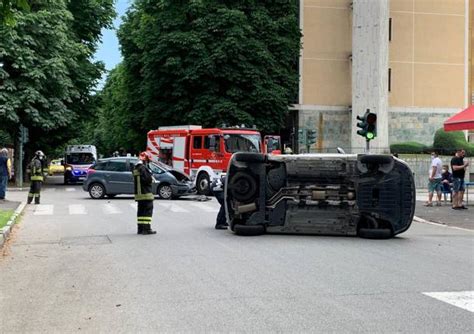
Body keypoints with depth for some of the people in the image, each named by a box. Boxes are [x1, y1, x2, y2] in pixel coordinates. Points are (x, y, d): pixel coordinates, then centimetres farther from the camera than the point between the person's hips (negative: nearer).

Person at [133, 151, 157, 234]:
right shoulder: (143, 168, -16)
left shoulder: (136, 168, 15)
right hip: (146, 193, -9)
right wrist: (151, 177, -2)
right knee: (148, 211, -6)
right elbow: (148, 179, -23)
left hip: (138, 193, 9)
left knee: (141, 210, 12)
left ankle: (140, 228, 14)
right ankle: (146, 228, -8)